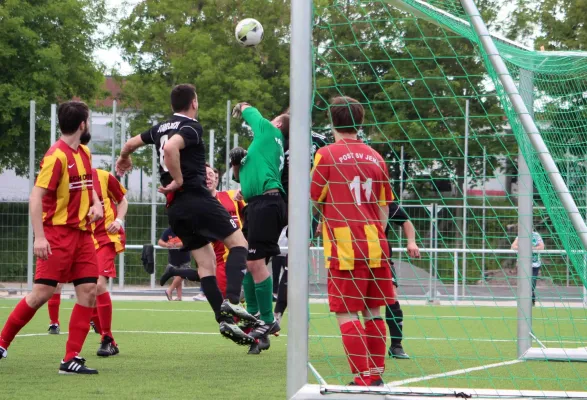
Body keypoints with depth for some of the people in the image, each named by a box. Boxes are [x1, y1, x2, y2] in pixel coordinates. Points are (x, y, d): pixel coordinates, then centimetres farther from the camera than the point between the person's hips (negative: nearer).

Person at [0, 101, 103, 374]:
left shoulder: (84, 153, 11)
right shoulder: (57, 155, -14)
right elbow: (36, 196, -17)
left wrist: (96, 204, 4)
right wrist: (39, 237, -24)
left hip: (82, 233, 8)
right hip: (58, 233, -8)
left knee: (88, 291, -3)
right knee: (43, 292, -9)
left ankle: (71, 359, -1)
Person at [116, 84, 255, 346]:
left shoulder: (161, 128, 15)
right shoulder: (192, 128, -7)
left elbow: (131, 143, 30)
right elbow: (170, 148, -28)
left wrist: (124, 158, 52)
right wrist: (179, 180, -16)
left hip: (175, 208, 8)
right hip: (196, 198, -7)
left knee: (205, 263, 9)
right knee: (238, 243, -1)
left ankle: (224, 320, 3)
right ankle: (232, 301, -20)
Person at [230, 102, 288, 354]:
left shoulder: (269, 131, 5)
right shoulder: (268, 145, 27)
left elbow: (248, 109, 16)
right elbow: (243, 176, 32)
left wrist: (240, 108, 37)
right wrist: (237, 164, 15)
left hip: (267, 200, -10)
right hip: (255, 205, 10)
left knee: (256, 262, -13)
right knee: (248, 263, 12)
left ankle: (268, 321, -10)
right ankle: (254, 317, 19)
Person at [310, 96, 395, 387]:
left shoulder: (327, 154, -5)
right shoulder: (375, 157, 9)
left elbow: (314, 200, -4)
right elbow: (384, 208, 13)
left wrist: (325, 215, 17)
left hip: (344, 246, -5)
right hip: (374, 243, 5)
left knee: (346, 314, -2)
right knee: (373, 312, 12)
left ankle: (364, 377, -8)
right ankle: (377, 374, 16)